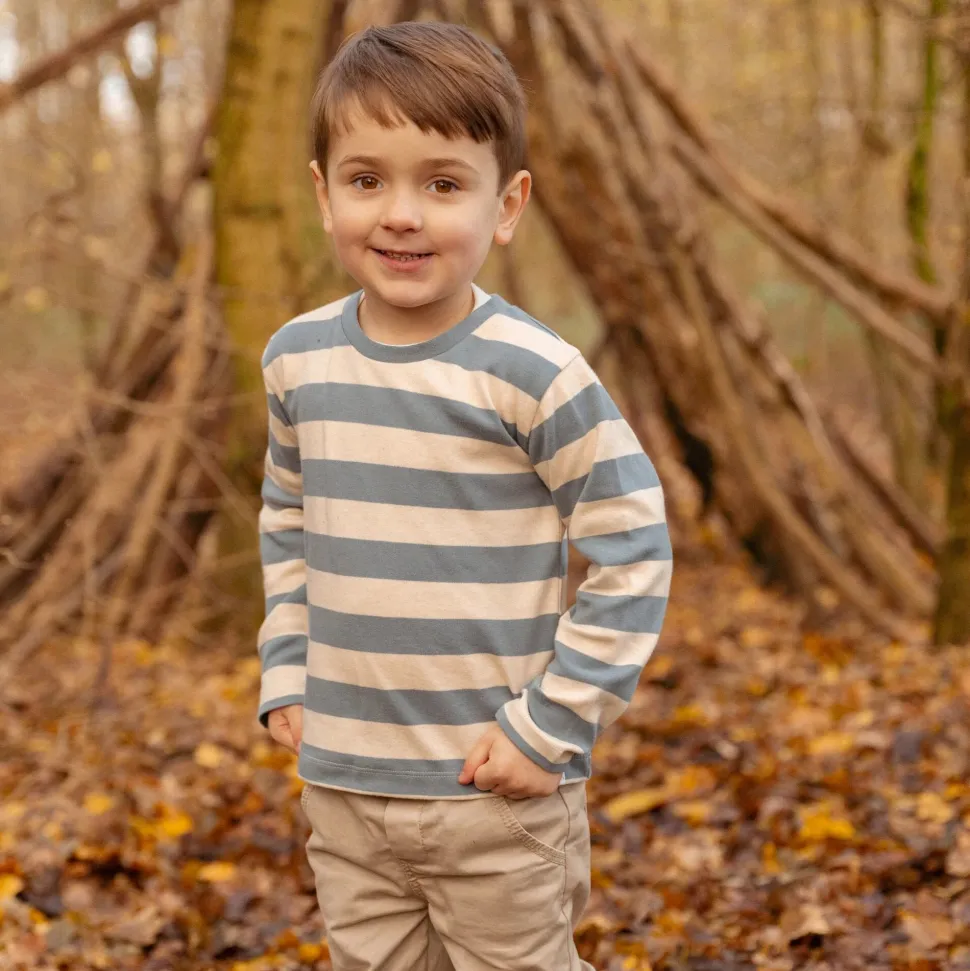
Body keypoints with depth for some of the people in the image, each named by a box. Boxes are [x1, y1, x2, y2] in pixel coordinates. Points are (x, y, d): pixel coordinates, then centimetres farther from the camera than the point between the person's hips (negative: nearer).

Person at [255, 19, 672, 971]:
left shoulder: (533, 374, -15)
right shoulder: (299, 358, 1)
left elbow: (634, 550, -12)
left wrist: (548, 725, -13)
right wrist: (286, 675, 9)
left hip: (496, 794, -4)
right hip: (342, 783, 5)